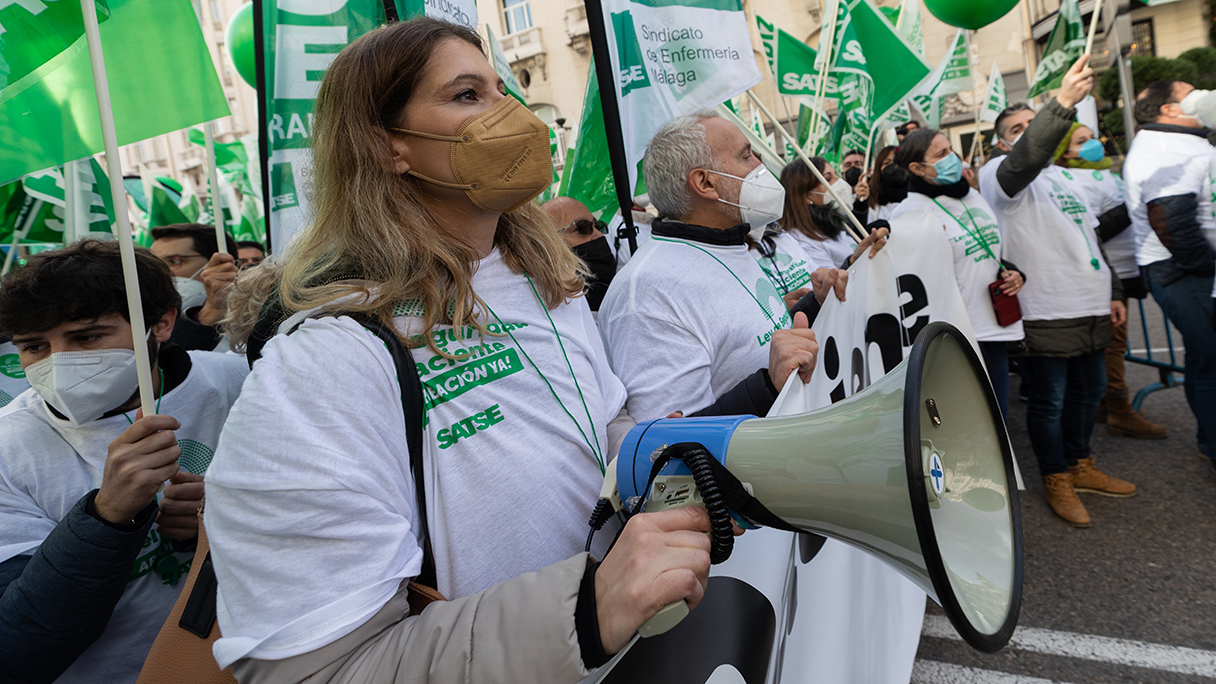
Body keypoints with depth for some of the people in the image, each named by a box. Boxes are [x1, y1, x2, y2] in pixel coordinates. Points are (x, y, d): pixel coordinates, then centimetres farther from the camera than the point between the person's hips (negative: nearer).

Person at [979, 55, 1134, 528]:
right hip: (1044, 314, -8)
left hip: (1089, 308, 8)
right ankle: (1056, 481, 18)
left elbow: (1090, 237, 23)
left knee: (1089, 390, 18)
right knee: (1049, 400, 1)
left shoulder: (1057, 175, 20)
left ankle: (1080, 466, 35)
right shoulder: (1000, 173, -5)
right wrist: (1063, 104, -45)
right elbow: (1026, 157, -32)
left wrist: (1112, 292, 21)